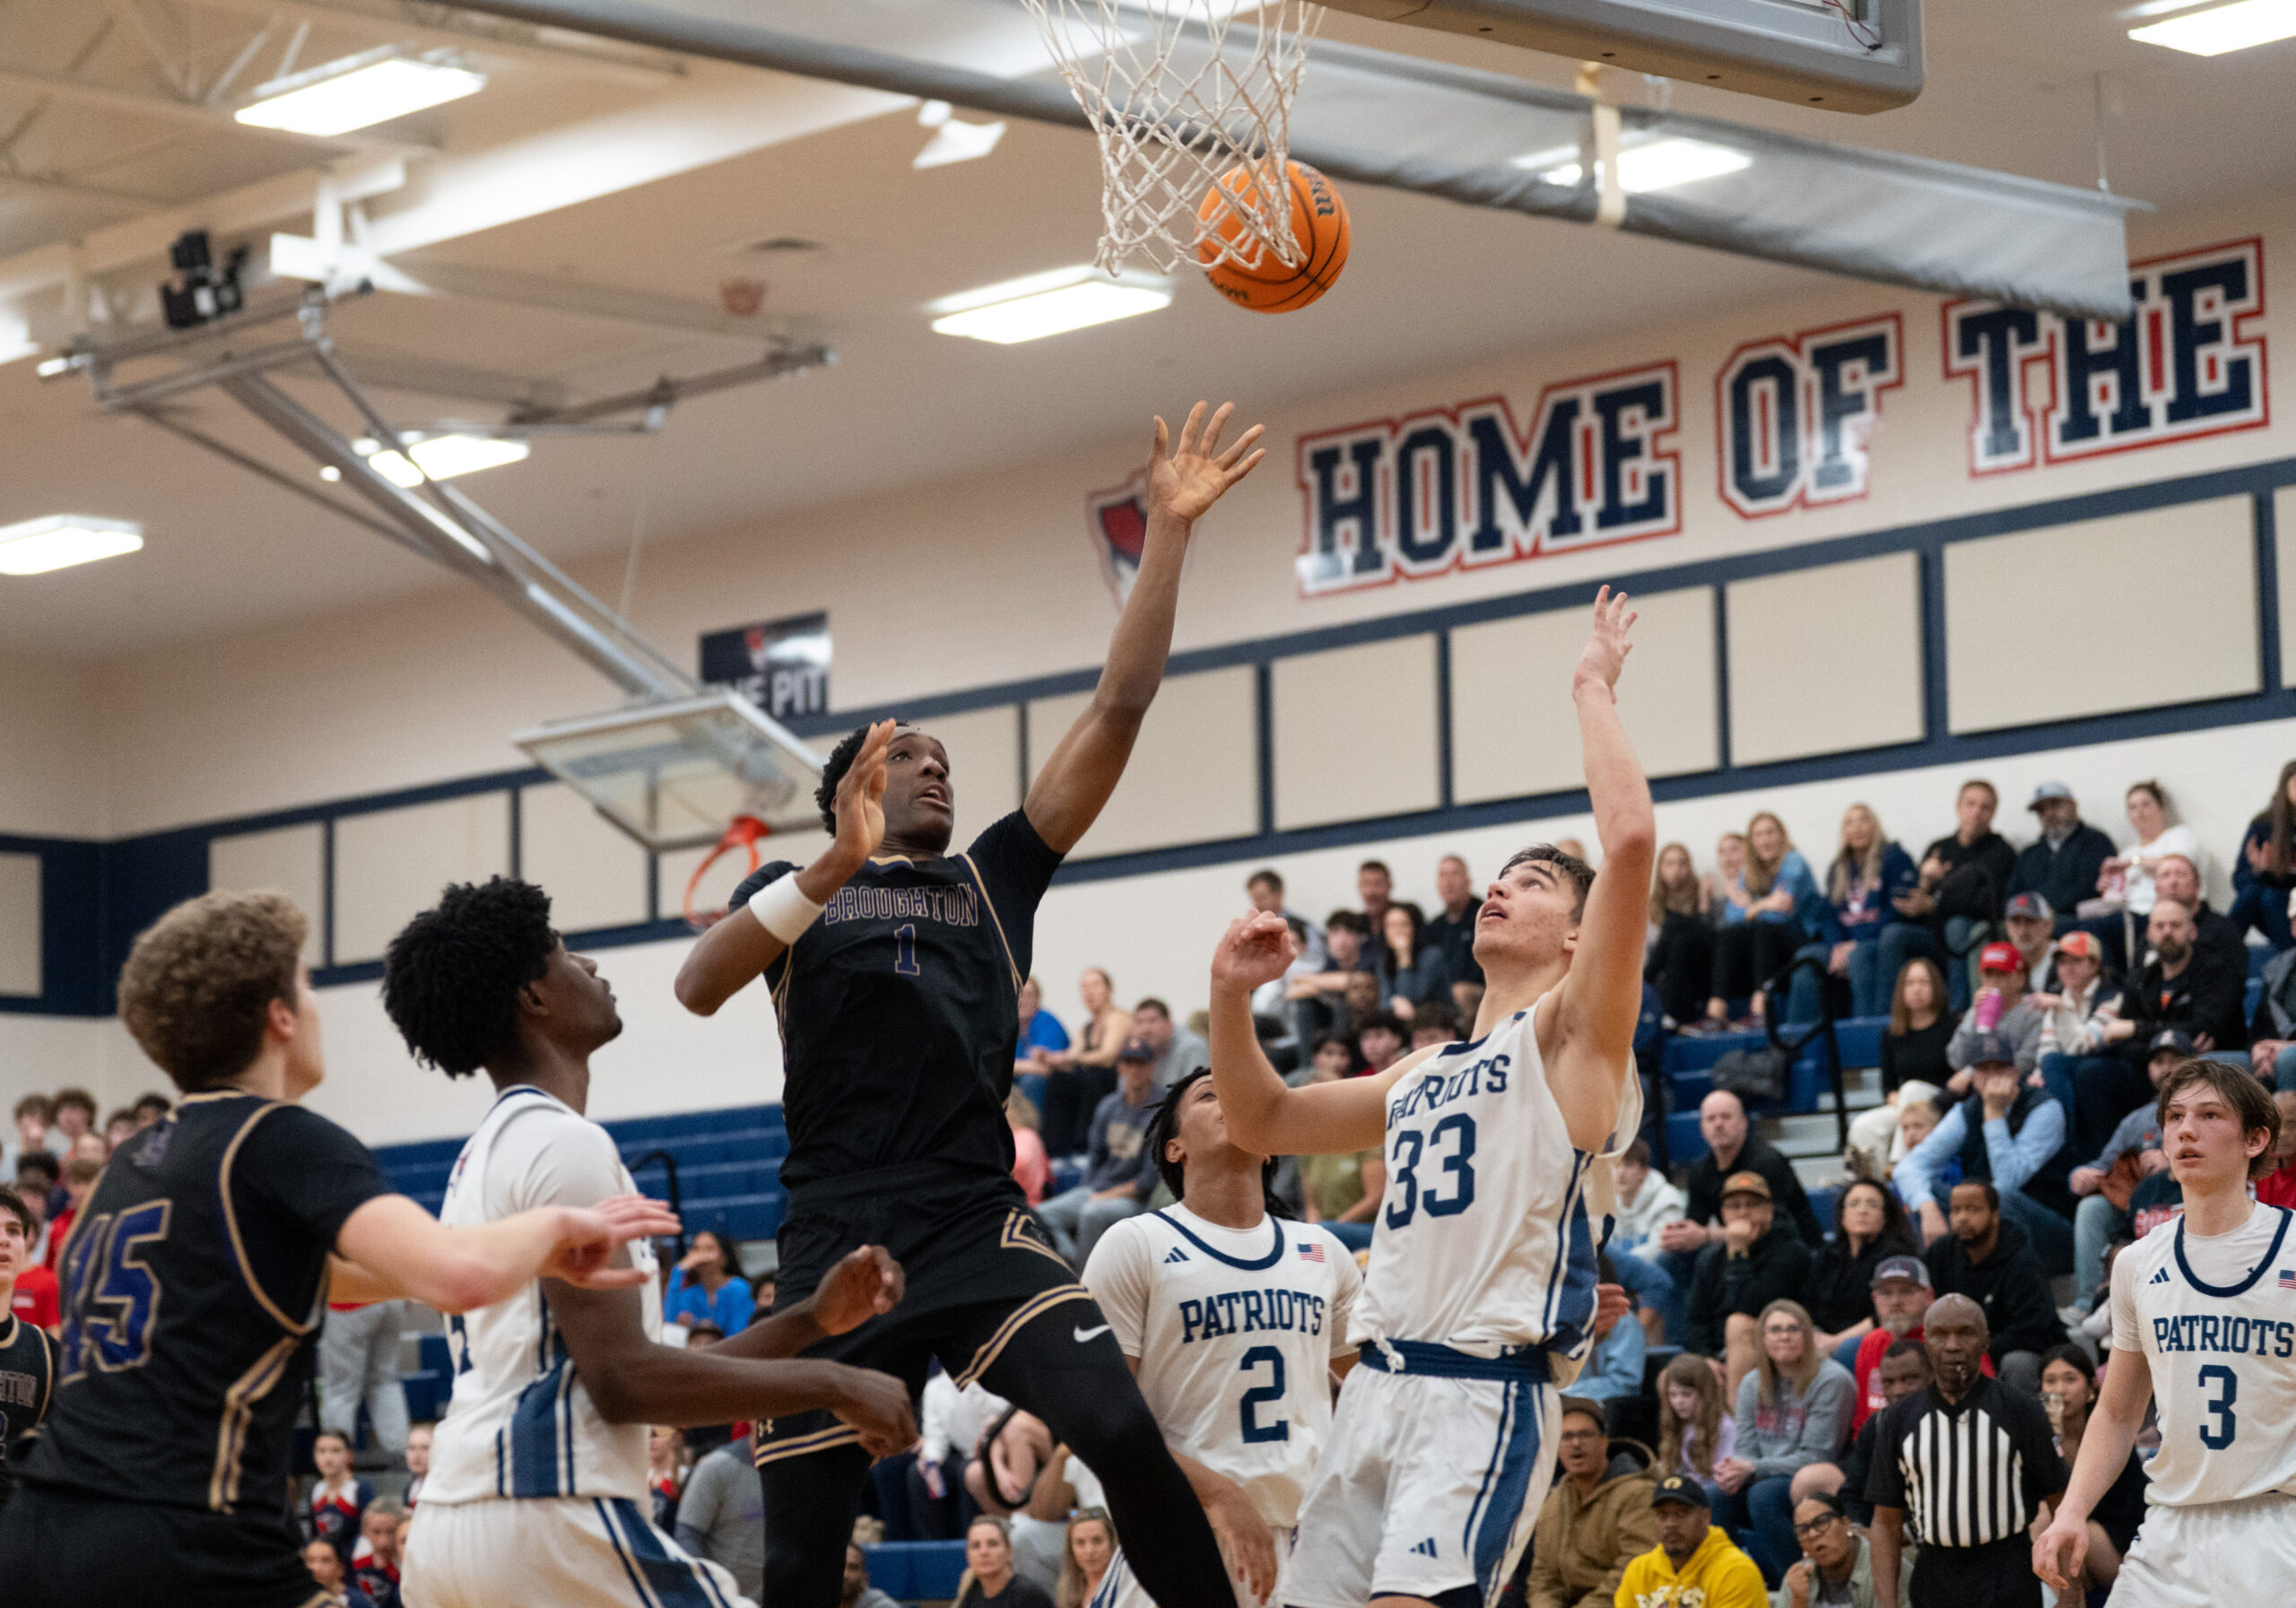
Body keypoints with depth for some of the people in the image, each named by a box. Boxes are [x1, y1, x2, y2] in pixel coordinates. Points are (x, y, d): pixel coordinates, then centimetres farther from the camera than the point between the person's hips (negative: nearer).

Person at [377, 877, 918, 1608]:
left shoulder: (487, 1156, 22)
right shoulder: (563, 1144, -9)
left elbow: (639, 1375, 22)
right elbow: (624, 1382, -17)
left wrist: (811, 1319, 17)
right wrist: (831, 1384, -9)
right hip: (550, 1521, -10)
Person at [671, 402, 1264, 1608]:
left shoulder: (993, 879, 17)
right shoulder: (794, 891, 14)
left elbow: (1118, 709, 11)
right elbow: (698, 986, -8)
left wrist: (1168, 530, 5)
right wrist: (838, 867, -17)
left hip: (977, 1224, 1)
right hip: (837, 1238, -1)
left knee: (1121, 1430, -24)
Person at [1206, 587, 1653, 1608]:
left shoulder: (1570, 1035, 2)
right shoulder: (1426, 1073, 24)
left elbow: (1631, 839, -13)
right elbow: (1263, 1122, 30)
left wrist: (1592, 688, -3)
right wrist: (1231, 996, 14)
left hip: (1485, 1398, -8)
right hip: (1375, 1393, 8)